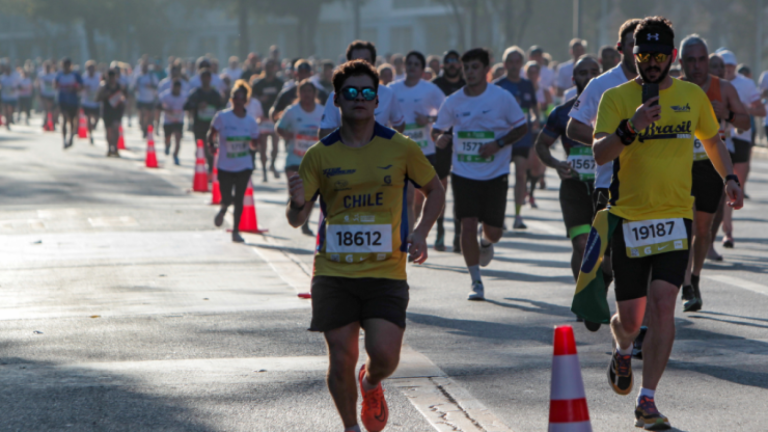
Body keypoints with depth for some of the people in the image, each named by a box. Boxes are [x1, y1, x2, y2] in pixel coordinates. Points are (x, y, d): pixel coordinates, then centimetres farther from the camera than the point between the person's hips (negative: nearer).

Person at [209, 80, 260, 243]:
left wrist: (254, 144, -13)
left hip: (244, 166, 1)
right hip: (225, 166, -1)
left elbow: (253, 145, 9)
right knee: (227, 198, -2)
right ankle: (223, 210, 37)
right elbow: (212, 134, 3)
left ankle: (236, 230, 13)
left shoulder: (251, 122, 0)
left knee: (239, 199, 0)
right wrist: (211, 145, -16)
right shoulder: (222, 117, -7)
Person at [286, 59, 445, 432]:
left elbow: (435, 191, 16)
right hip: (333, 272, 0)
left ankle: (370, 384, 26)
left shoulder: (401, 149, 2)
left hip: (386, 272, 0)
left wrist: (420, 233, 0)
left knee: (385, 356, -11)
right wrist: (297, 203, -22)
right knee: (341, 359, 0)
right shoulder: (320, 155, 1)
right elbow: (296, 220, 3)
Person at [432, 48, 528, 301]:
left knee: (493, 229, 4)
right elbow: (437, 129, 10)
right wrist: (439, 137, -16)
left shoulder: (502, 98, -6)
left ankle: (486, 243, 44)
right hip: (464, 173, 1)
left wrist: (498, 143, -15)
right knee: (468, 225, -11)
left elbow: (522, 127, 1)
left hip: (495, 174, -1)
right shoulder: (453, 102, 0)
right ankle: (476, 282, -1)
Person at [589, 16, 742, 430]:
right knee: (629, 318, 6)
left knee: (663, 303, -16)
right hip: (629, 218, -1)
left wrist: (729, 177, 10)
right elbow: (600, 153, -13)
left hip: (675, 217, 1)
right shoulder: (616, 98, -1)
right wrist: (630, 128, -29)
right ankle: (623, 352, 43)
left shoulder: (692, 96, 7)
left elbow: (713, 140, 24)